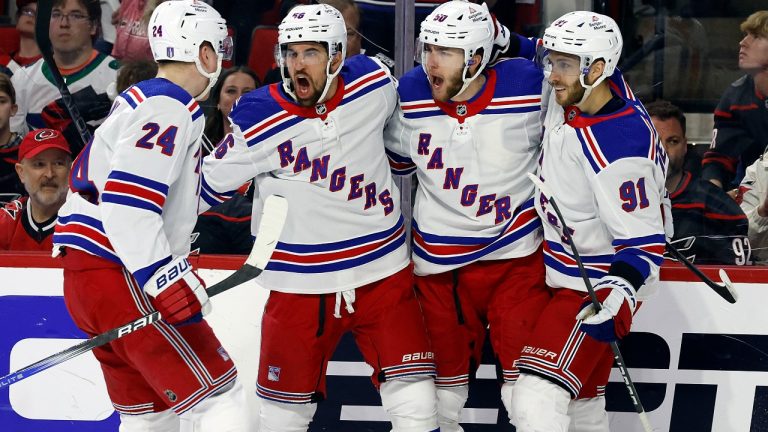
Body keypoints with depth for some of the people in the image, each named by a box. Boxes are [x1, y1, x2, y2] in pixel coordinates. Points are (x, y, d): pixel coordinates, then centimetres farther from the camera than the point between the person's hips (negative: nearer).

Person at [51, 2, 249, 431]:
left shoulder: (139, 100, 20)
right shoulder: (171, 107, -12)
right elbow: (127, 203, -23)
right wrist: (168, 281, -26)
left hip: (89, 275, 10)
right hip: (120, 281, -10)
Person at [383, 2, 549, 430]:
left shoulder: (526, 86, -15)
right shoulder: (410, 95, -7)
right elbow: (395, 158, 12)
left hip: (516, 252, -2)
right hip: (440, 261, 2)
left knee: (526, 362, -2)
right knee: (448, 358, 14)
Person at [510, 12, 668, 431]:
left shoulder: (619, 149, -29)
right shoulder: (568, 94, -5)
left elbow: (643, 240, -25)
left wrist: (620, 289, -41)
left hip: (594, 289, -9)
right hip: (563, 272, 9)